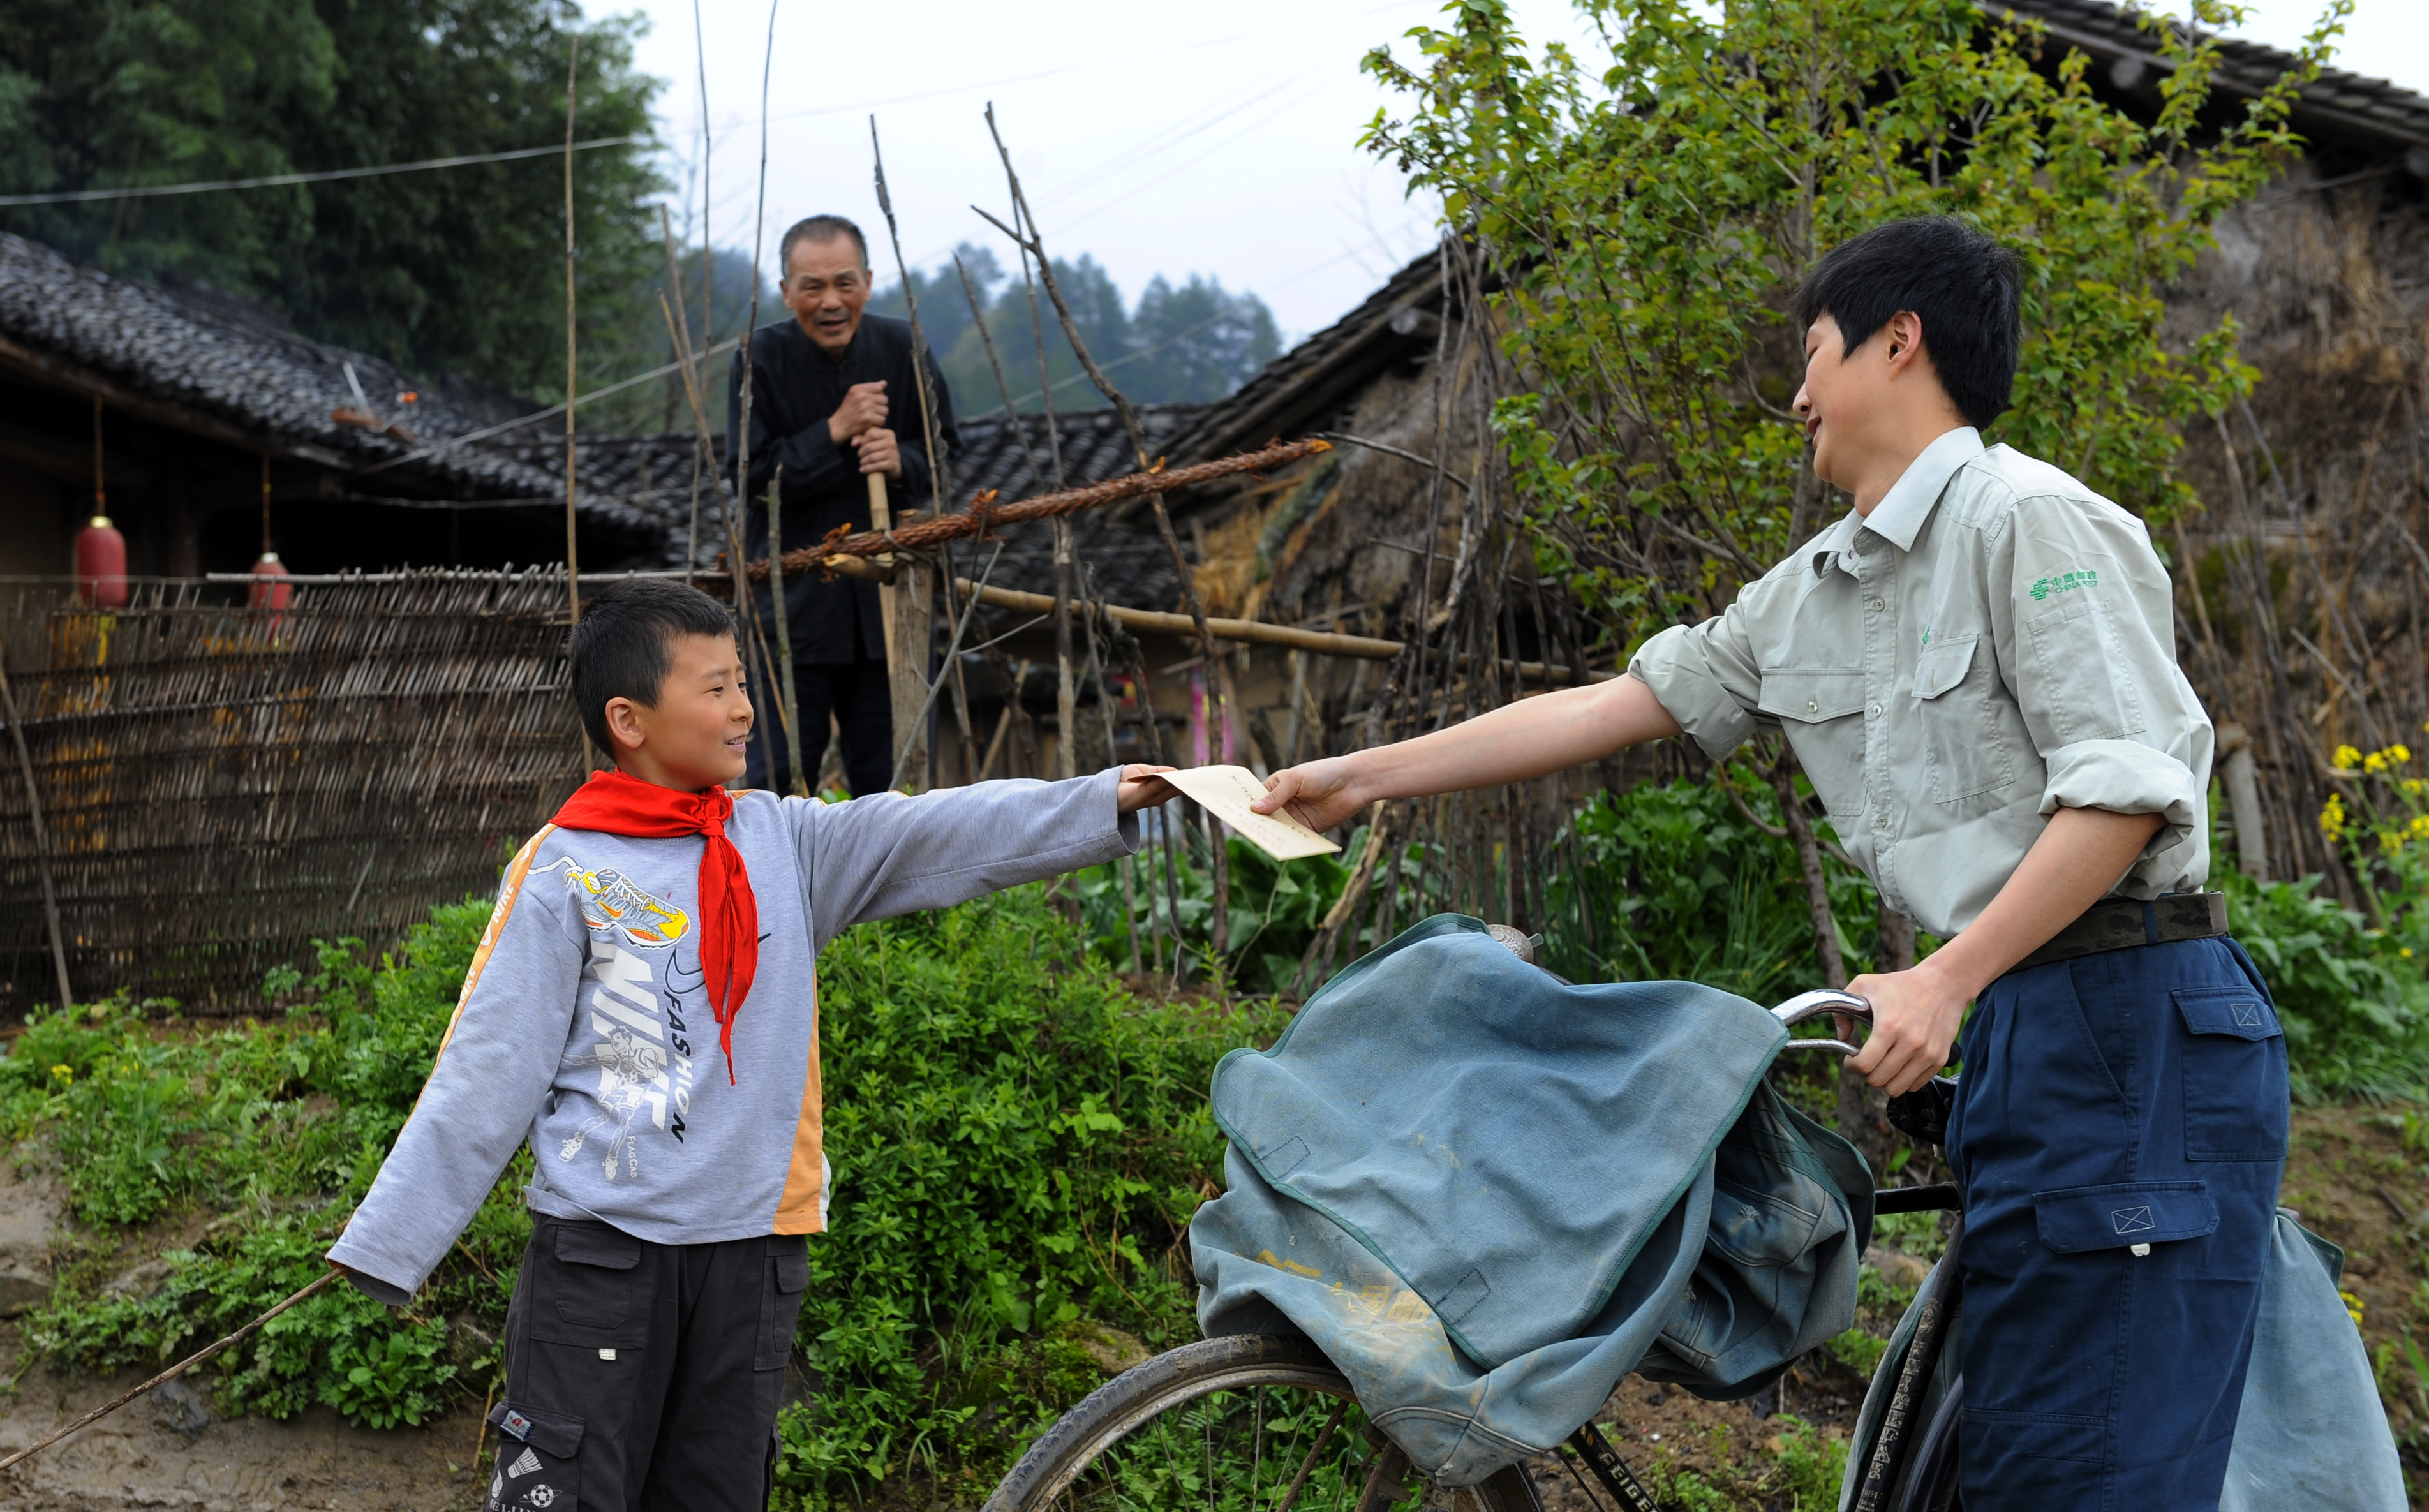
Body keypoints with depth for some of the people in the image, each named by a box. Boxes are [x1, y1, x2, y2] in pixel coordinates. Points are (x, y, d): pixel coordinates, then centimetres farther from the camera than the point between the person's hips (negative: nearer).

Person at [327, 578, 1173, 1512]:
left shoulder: (783, 841, 6)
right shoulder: (563, 873, -5)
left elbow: (940, 836, -3)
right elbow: (486, 1075, -4)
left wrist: (1101, 804, -15)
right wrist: (387, 1243, -6)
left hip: (754, 1245, 4)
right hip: (599, 1249, -4)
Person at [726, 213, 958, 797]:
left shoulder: (904, 348, 0)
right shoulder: (763, 358, -8)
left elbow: (946, 456, 7)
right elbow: (750, 477, -12)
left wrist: (903, 463, -15)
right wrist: (835, 431, -19)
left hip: (888, 597, 3)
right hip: (792, 601, -3)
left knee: (888, 778, 9)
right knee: (775, 776, -3)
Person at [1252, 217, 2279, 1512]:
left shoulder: (2029, 520, -9)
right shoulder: (1810, 595, 17)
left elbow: (2126, 786, -16)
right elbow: (1614, 706, 19)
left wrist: (1943, 980, -22)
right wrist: (1365, 776, 19)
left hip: (2134, 1022, -9)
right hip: (2016, 1024, 9)